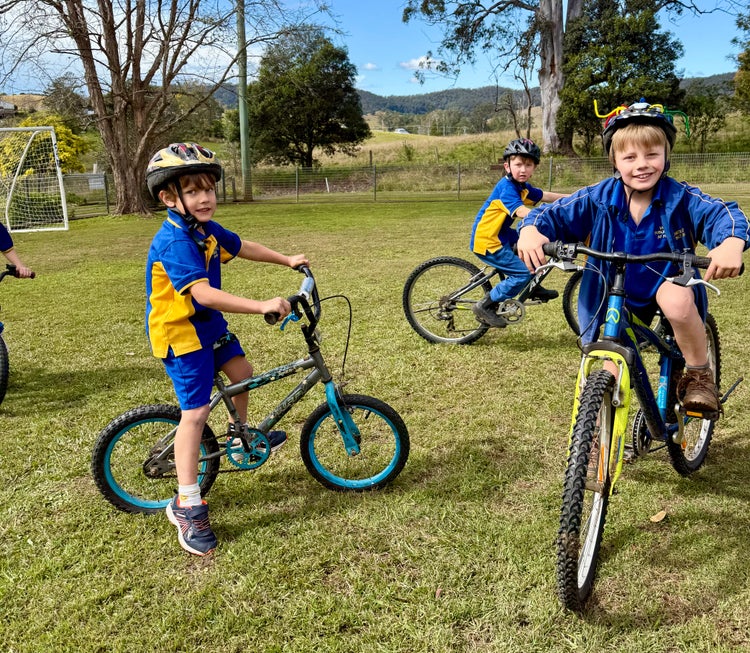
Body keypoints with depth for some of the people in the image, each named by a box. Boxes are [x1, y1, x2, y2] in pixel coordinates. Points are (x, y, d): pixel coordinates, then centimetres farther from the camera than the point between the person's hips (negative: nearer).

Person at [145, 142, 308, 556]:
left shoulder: (206, 230, 1)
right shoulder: (175, 242, -28)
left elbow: (242, 247, 20)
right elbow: (203, 293, -39)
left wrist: (287, 260, 23)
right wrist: (262, 306, -45)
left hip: (209, 324, 9)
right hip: (180, 333, -9)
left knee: (241, 372, 20)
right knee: (196, 412, -10)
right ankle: (186, 505, -1)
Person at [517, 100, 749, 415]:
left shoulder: (681, 197, -18)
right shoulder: (598, 198, -14)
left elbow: (723, 213, -26)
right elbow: (554, 214, -13)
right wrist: (530, 231, -37)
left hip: (668, 285, -2)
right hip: (616, 300, 2)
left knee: (676, 301, -38)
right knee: (610, 375, 6)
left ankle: (699, 374, -12)